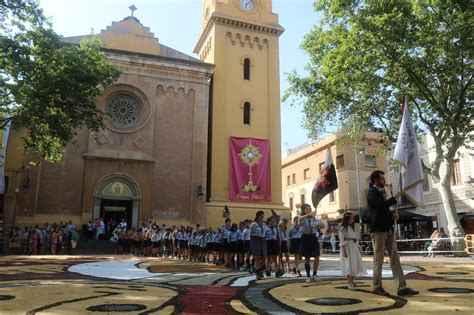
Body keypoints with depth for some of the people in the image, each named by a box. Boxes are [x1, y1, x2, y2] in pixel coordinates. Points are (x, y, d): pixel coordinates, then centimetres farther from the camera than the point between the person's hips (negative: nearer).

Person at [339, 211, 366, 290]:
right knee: (349, 265, -6)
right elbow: (342, 240, -11)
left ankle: (352, 281, 18)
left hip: (354, 248, 7)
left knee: (355, 265, 7)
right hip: (347, 248, -7)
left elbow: (356, 239, 16)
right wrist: (344, 251, -18)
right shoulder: (343, 228, -5)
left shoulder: (353, 228, 16)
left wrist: (358, 249, 11)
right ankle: (350, 283, -2)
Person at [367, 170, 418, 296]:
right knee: (379, 259, -1)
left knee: (395, 258, 3)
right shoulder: (372, 192, -7)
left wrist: (392, 215, 5)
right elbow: (381, 205, -23)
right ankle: (377, 287, 8)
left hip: (388, 229, 8)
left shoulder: (381, 192, 18)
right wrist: (395, 198, -10)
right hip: (378, 229, -8)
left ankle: (402, 287, 4)